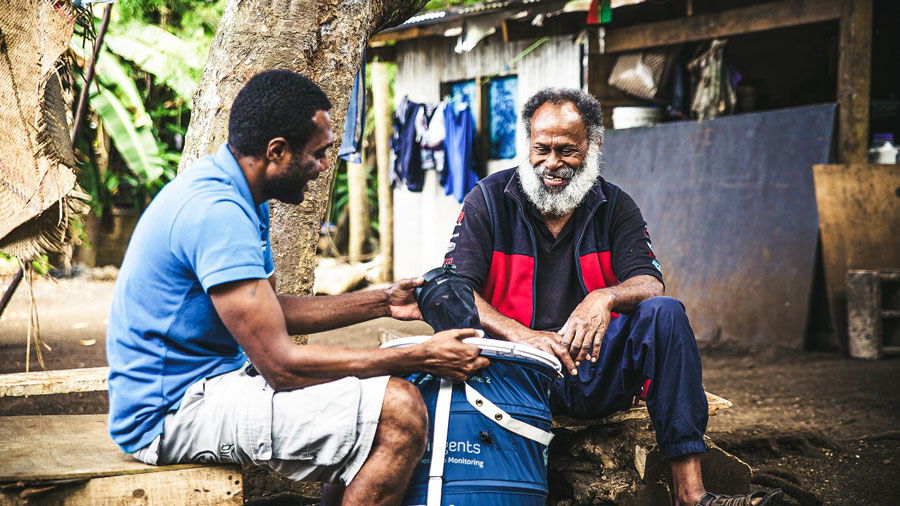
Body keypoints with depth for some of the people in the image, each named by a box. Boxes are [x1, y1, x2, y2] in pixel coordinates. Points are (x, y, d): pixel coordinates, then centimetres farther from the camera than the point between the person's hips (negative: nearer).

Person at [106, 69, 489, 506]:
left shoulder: (235, 199, 11)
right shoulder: (217, 214, -23)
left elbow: (269, 313, 19)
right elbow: (281, 364, -24)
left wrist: (381, 303, 12)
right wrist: (423, 358, -19)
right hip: (174, 413, -11)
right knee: (398, 412, -22)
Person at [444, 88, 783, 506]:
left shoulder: (615, 206, 10)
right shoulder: (490, 199, 3)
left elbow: (649, 285, -3)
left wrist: (604, 298, -28)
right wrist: (522, 335, -25)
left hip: (597, 372, 3)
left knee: (664, 313, -23)